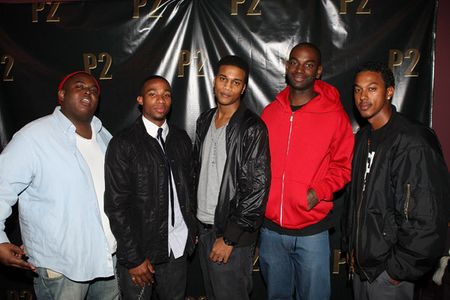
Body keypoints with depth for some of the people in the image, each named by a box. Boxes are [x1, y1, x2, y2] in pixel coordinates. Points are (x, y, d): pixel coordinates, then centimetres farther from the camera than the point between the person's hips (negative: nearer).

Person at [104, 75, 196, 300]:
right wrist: (134, 258, -12)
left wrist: (191, 231, 6)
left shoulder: (181, 139, 5)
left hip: (177, 248, 4)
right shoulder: (123, 144, -10)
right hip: (139, 251, -4)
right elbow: (116, 205, -12)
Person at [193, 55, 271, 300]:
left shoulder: (252, 128, -14)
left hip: (231, 233, -6)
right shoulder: (204, 121, 7)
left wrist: (229, 237, -16)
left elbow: (257, 188, -17)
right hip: (203, 226, 7)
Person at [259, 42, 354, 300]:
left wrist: (319, 191, -17)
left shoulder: (334, 114, -7)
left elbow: (343, 165, -2)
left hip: (312, 230, -3)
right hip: (270, 228, 3)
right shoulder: (270, 112, 3)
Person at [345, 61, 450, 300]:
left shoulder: (412, 143, -21)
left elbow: (427, 219, -22)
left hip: (388, 270, -7)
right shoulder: (363, 137, 7)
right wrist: (353, 247, 12)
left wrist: (399, 270, -16)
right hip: (362, 262, 7)